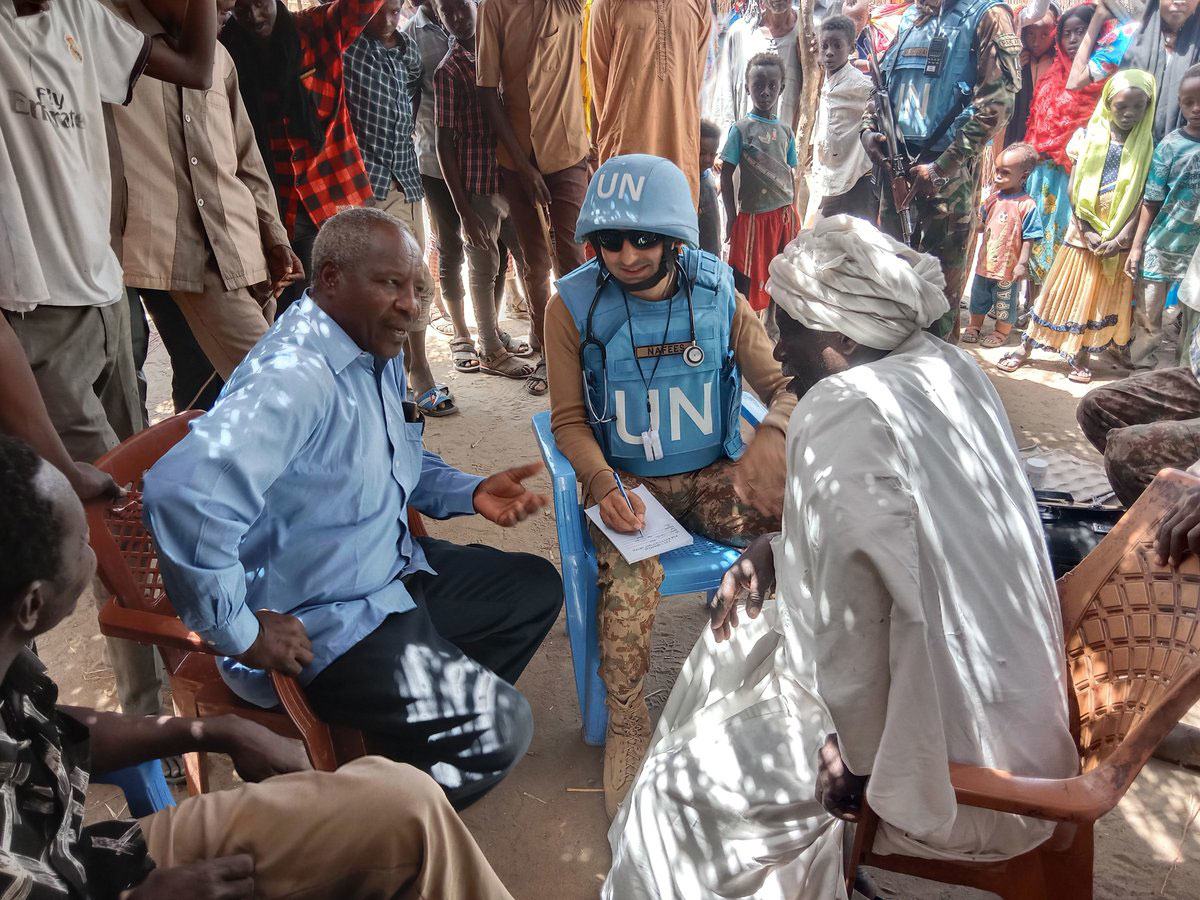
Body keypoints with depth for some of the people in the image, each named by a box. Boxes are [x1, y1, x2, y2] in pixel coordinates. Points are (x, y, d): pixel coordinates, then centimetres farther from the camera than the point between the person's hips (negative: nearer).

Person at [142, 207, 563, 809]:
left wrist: (470, 492, 1)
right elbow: (181, 494, -41)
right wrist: (242, 634, -30)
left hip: (395, 574, 10)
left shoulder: (379, 355, 4)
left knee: (535, 586, 17)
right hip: (320, 629, -10)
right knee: (499, 732, -16)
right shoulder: (295, 378, -29)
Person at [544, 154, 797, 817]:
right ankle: (626, 726, -11)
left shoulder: (718, 297, -3)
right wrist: (605, 485, -23)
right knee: (630, 572, -33)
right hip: (625, 480, -2)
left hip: (712, 474, 2)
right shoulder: (575, 306, -7)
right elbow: (569, 419, -3)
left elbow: (784, 385, -1)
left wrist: (771, 437, -25)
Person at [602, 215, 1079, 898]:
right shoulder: (951, 369, 4)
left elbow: (855, 607, -30)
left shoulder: (843, 411, -25)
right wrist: (775, 550, 5)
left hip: (949, 750, -9)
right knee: (740, 643, 24)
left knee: (689, 782, 5)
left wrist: (859, 755, -16)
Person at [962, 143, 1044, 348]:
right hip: (985, 262, 5)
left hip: (1008, 267, -5)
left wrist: (1022, 264, -17)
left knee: (1005, 301, 12)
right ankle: (974, 325, 39)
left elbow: (1028, 239, -15)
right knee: (978, 297, 20)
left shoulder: (1027, 205, -16)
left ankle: (1002, 332, 30)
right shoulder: (993, 199, 1)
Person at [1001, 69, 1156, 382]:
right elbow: (1074, 189, -3)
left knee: (1103, 297, 6)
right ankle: (1025, 347, 12)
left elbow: (1145, 199, -4)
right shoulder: (1091, 138, 0)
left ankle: (1083, 355, 17)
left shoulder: (1146, 147, 0)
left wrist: (1121, 239, -13)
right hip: (1084, 230, 0)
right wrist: (1087, 231, -11)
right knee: (1063, 289, 5)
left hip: (1119, 237, 0)